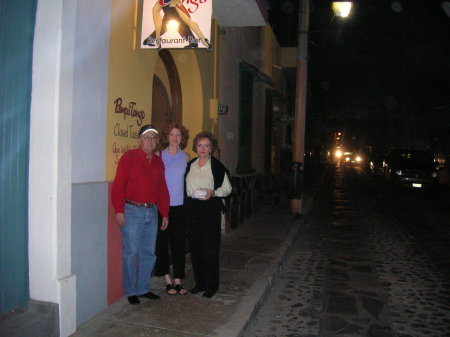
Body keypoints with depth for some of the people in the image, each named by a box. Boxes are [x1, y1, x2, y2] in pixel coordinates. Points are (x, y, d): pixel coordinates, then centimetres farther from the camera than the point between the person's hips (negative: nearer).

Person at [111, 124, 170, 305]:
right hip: (132, 211, -6)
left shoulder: (158, 162, 14)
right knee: (131, 252, 0)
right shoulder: (129, 157, -3)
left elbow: (163, 190, 16)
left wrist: (165, 214, 14)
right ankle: (130, 291, 14)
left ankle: (143, 288, 24)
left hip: (152, 212, 6)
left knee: (148, 253, 11)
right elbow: (118, 185, -9)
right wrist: (119, 210, -15)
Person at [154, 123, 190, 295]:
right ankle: (167, 279, 16)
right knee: (162, 242, 3)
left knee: (179, 243, 4)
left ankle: (178, 280, 14)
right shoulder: (159, 156, 2)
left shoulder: (185, 157, 8)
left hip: (179, 205, 2)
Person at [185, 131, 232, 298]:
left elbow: (227, 189, -1)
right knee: (195, 247, 9)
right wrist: (190, 196, 5)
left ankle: (211, 286, 11)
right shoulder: (190, 165, 11)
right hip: (192, 208, 5)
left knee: (210, 248, -2)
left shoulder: (217, 166, -4)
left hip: (210, 209, -5)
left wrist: (213, 192, -17)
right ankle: (200, 283, 23)